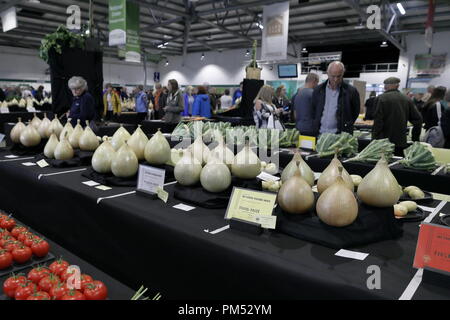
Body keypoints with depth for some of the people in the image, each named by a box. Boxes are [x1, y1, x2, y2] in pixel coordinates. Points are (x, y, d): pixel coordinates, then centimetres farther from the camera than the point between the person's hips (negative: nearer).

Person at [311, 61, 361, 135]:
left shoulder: (351, 91, -2)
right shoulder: (318, 90, 6)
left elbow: (355, 113, 8)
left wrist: (347, 126, 3)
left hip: (340, 135, -3)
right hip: (320, 134, 3)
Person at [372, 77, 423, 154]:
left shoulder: (382, 98, -6)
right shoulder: (407, 99, 8)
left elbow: (378, 120, -11)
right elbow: (418, 119, 7)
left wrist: (374, 138, -6)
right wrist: (415, 138, 16)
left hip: (384, 141, -4)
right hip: (401, 142, 5)